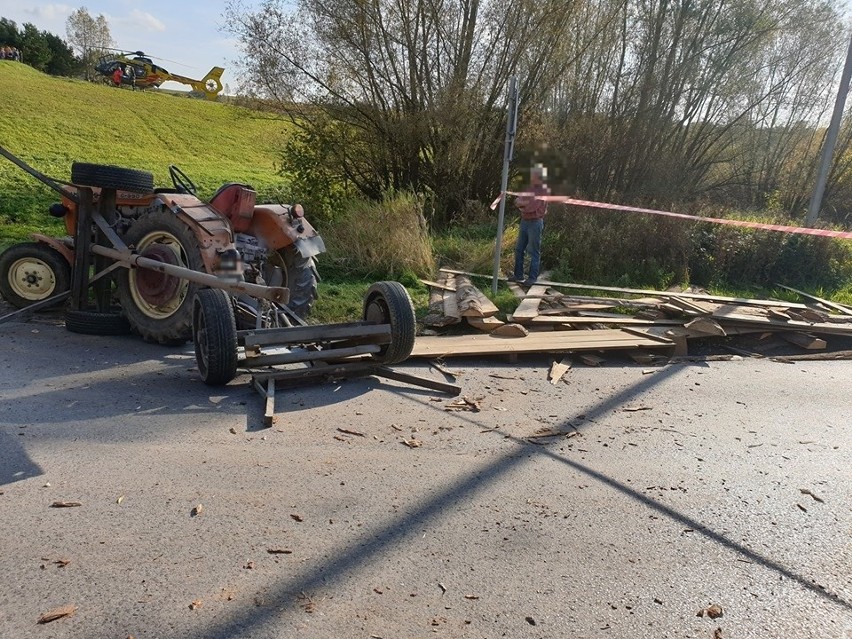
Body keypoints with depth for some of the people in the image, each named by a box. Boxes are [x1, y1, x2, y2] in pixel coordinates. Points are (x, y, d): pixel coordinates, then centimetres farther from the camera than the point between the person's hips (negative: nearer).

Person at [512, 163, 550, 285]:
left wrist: (522, 204, -3)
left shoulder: (544, 191, -10)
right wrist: (525, 204, -13)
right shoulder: (530, 188, 13)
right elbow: (517, 201, 7)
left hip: (535, 223, -8)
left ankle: (533, 277, 6)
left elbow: (532, 207, -18)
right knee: (519, 249, 11)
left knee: (534, 251, 0)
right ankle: (518, 275, 20)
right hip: (524, 221, 8)